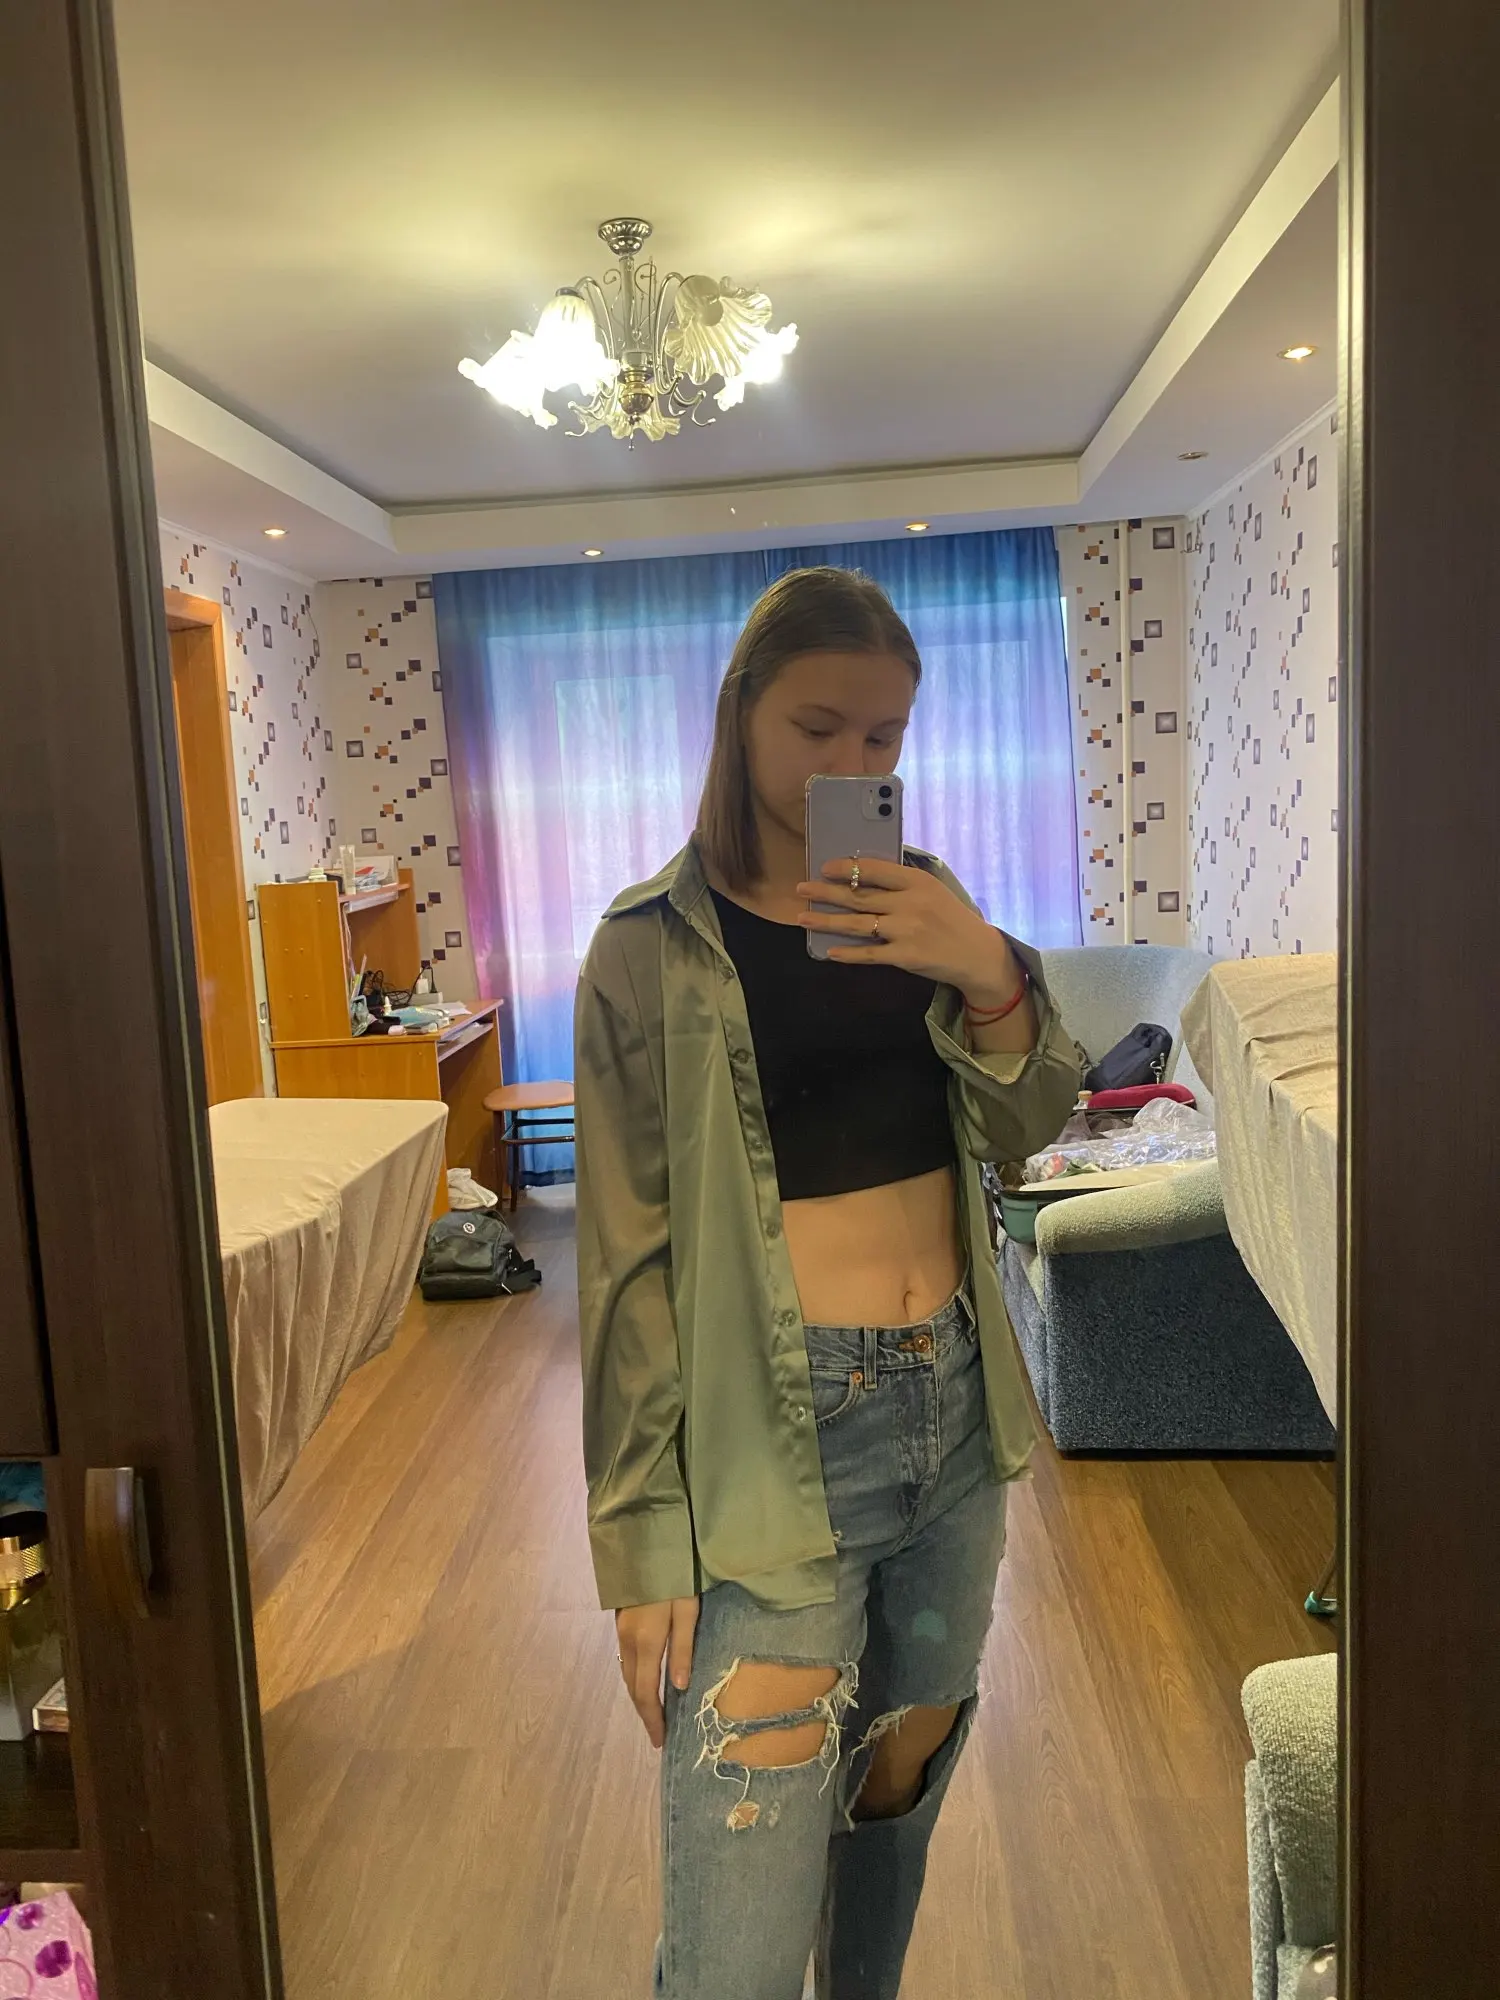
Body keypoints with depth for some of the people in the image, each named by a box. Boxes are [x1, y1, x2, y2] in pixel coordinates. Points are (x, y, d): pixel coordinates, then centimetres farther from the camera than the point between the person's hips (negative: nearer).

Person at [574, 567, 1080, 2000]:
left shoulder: (914, 907, 7)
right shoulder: (657, 948, -8)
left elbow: (1027, 1125, 4)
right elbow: (629, 1260, -8)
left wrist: (991, 978, -16)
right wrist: (644, 1543, -8)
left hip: (953, 1406, 6)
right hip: (778, 1437, -5)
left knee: (908, 1772, 23)